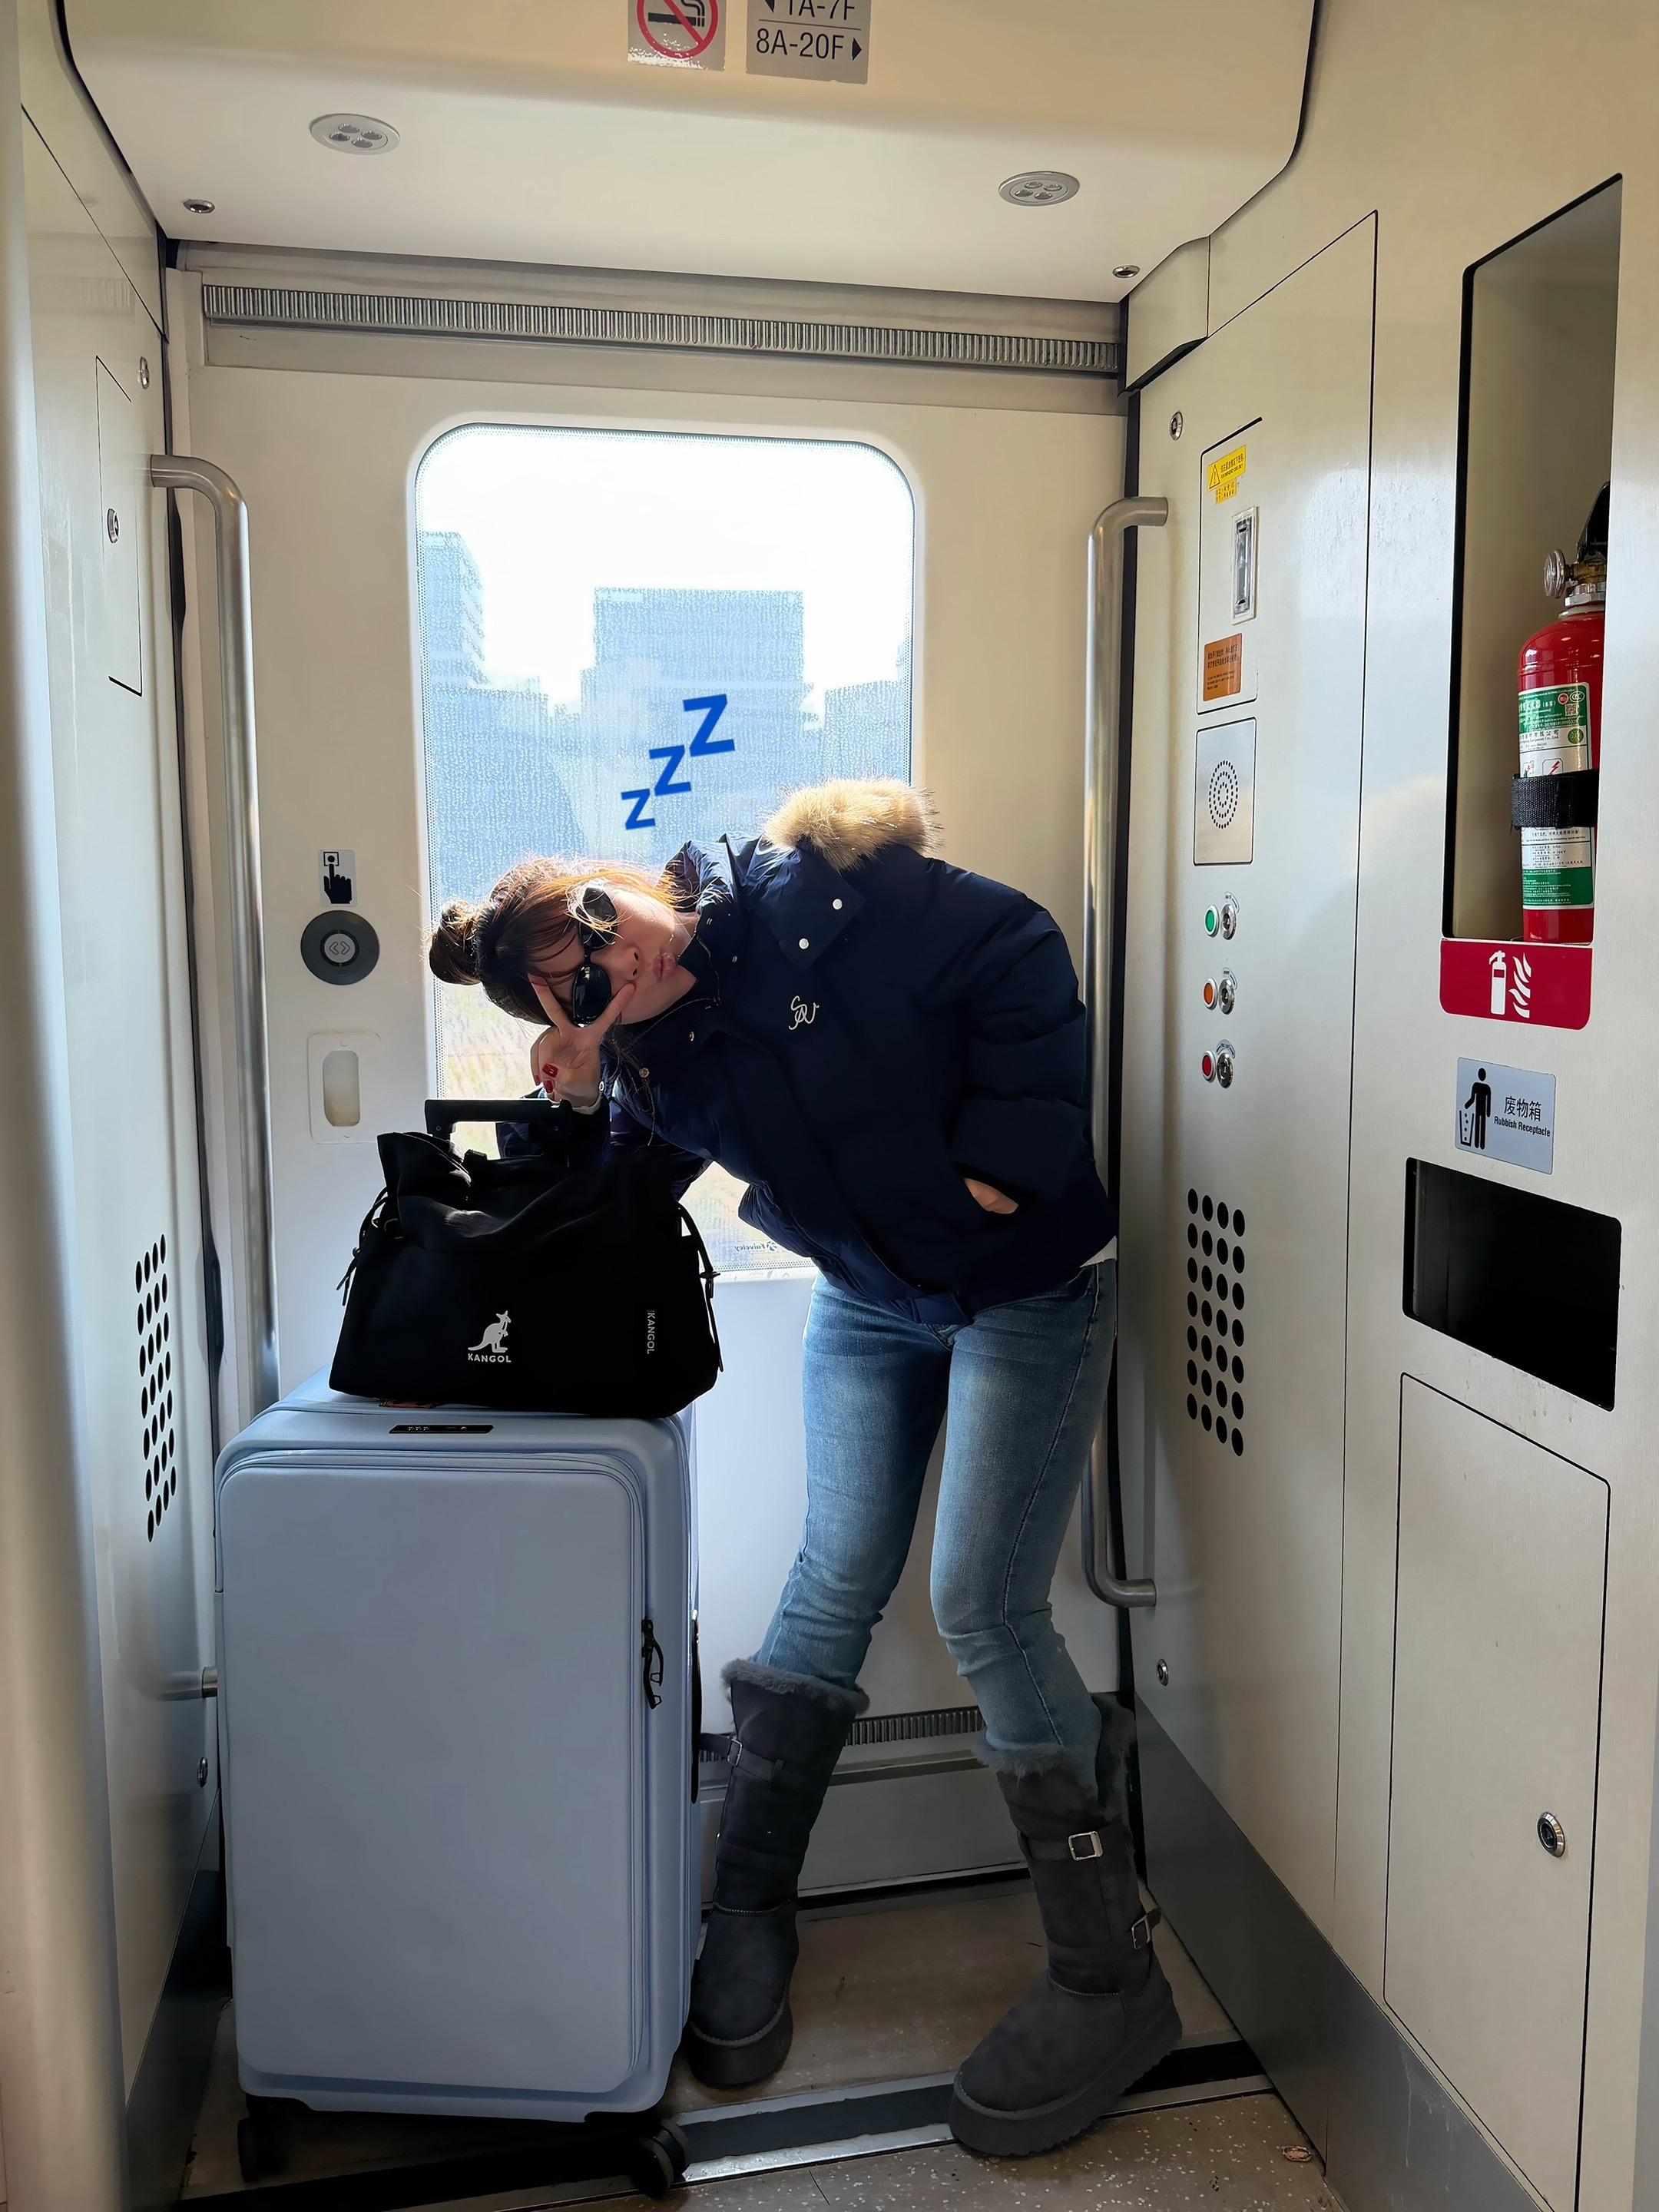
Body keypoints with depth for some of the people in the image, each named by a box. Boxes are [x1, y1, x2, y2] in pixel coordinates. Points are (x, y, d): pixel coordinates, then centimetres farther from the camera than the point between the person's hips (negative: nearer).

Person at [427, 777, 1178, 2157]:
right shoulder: (645, 1057, -6)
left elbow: (1019, 952, -18)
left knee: (984, 1608, -8)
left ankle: (1114, 1985, 8)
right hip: (869, 1305, 5)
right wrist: (584, 1109, -20)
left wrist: (1002, 1150, -20)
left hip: (1028, 1287, -5)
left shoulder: (823, 892, -21)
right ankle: (749, 1915, 25)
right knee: (835, 1588, 4)